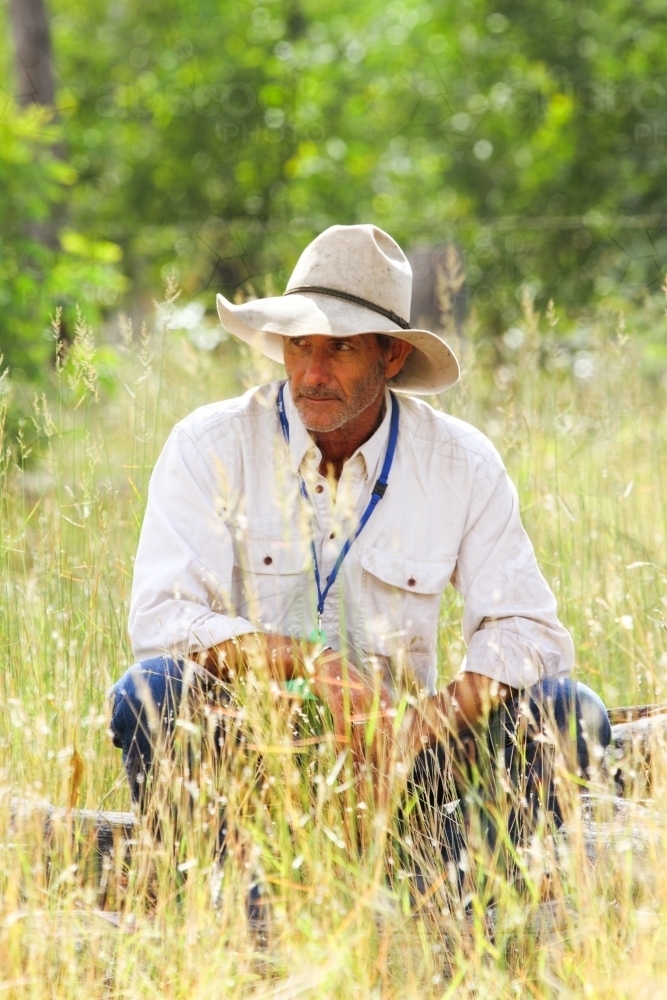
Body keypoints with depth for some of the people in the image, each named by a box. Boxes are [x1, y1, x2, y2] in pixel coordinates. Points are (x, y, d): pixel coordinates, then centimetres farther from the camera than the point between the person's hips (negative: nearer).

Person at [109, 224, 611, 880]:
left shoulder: (461, 464, -1)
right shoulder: (212, 446, -7)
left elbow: (526, 628, -5)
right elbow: (159, 616, -17)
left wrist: (429, 722, -24)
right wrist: (311, 664, -31)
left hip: (392, 749, 2)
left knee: (571, 713, -19)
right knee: (151, 690, -32)